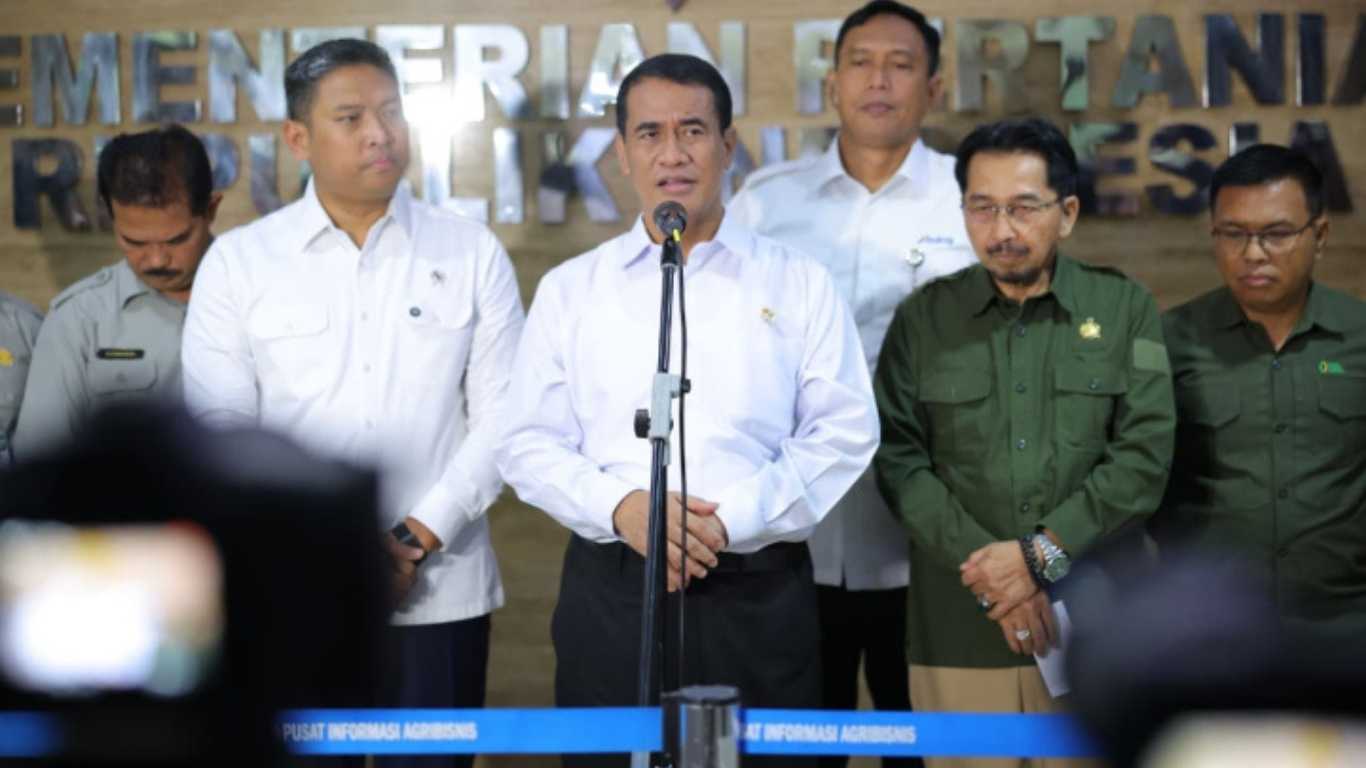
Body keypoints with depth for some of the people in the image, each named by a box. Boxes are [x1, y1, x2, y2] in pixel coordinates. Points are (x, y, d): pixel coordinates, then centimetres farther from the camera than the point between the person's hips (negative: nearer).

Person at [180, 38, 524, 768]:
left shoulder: (472, 253, 5)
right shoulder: (238, 262, 3)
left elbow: (501, 414, 1)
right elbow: (218, 430, -1)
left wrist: (419, 536, -9)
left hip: (439, 591, 0)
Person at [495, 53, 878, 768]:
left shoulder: (798, 284, 6)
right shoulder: (570, 289, 9)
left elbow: (844, 433, -1)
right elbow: (529, 443, 6)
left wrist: (732, 520, -13)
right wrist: (621, 507, -12)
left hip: (760, 594, -1)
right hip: (611, 591, 1)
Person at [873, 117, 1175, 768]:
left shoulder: (1125, 310, 6)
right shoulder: (922, 318, 8)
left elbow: (1145, 456, -2)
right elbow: (899, 460, 1)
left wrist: (1043, 554, -11)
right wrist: (989, 573, -10)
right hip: (958, 633, 1)